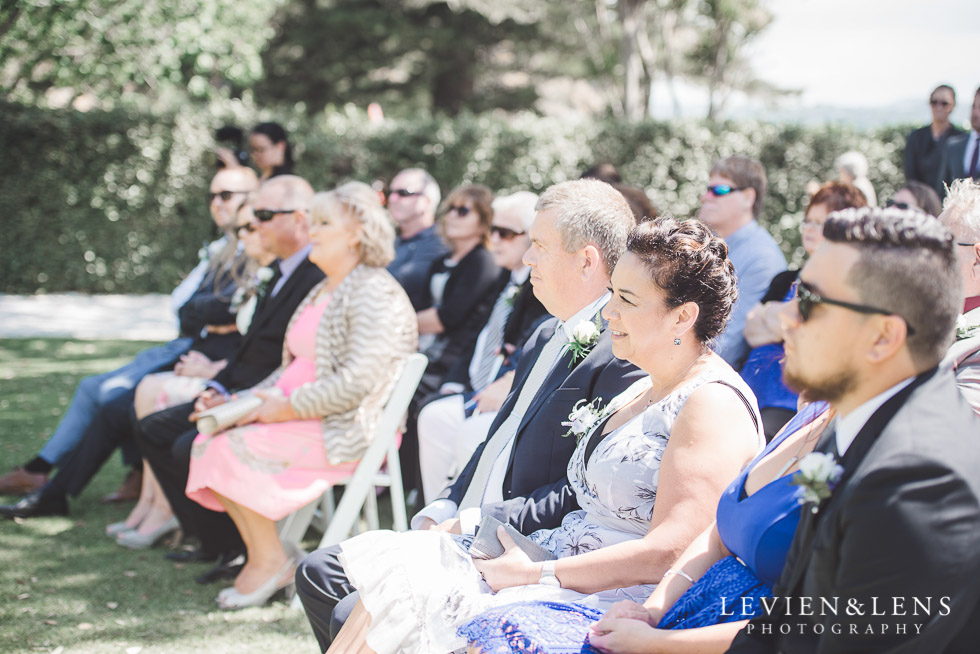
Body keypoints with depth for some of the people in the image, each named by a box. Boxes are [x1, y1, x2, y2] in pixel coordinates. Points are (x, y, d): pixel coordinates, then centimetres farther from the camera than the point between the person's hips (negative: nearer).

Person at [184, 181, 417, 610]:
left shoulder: (376, 294, -13)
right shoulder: (322, 292, 20)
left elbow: (356, 383, -22)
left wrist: (287, 408, -18)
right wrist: (258, 397, 4)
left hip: (347, 430, -10)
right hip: (299, 416, 10)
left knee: (236, 446, -23)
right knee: (208, 441, -8)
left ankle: (270, 562, -10)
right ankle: (261, 556, -5)